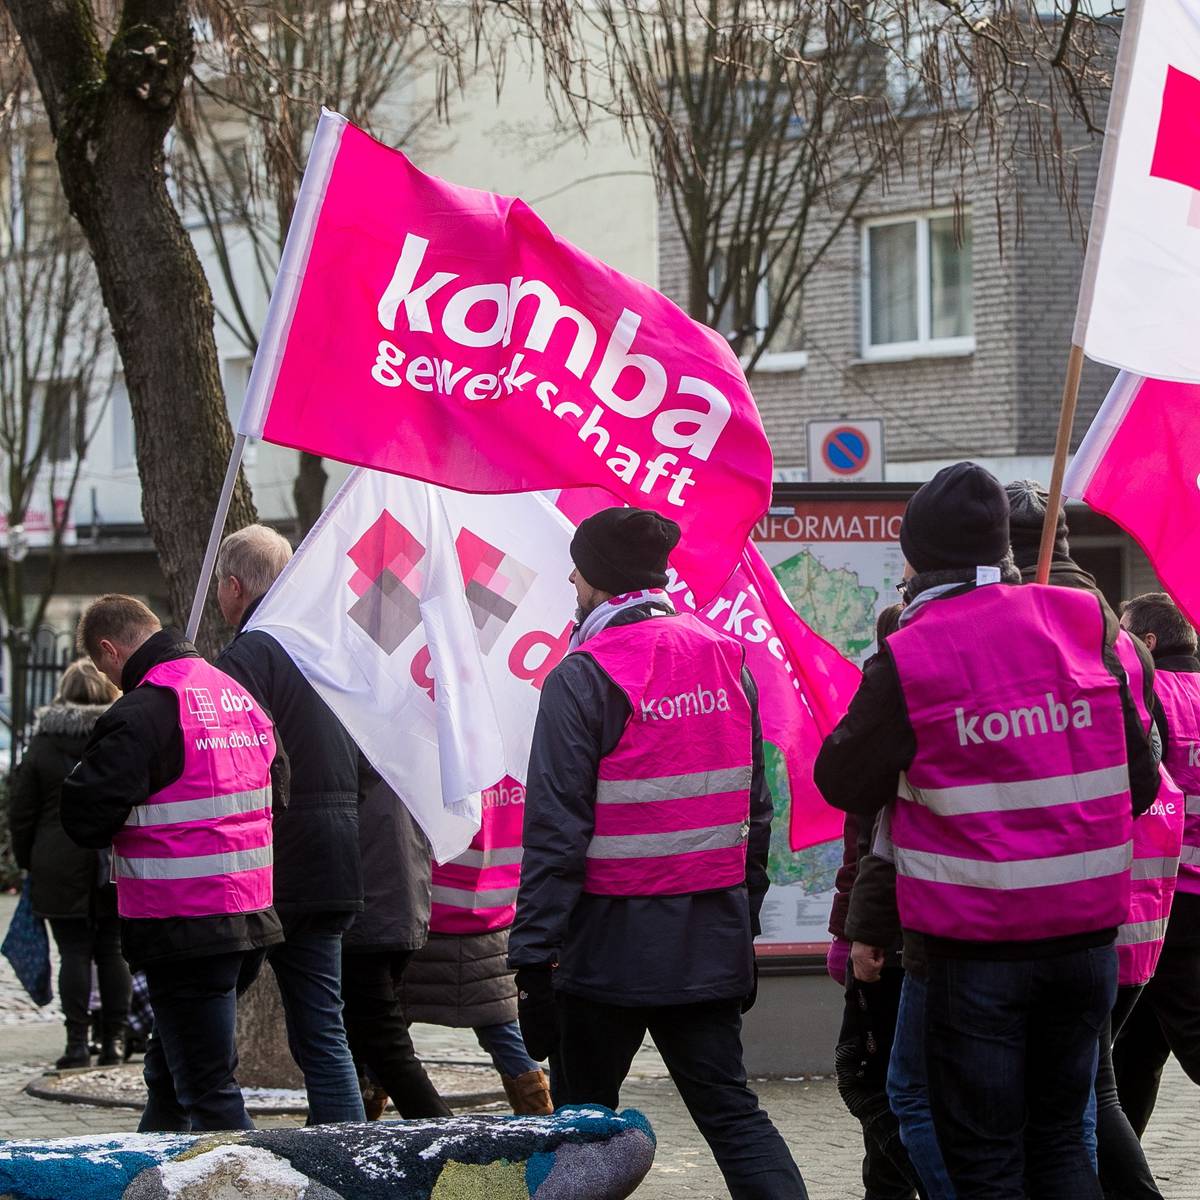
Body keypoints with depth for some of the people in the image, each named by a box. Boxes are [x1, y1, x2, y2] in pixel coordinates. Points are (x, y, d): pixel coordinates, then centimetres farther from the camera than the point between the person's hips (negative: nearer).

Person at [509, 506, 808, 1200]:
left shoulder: (583, 679, -11)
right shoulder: (728, 663, 8)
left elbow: (557, 829, -15)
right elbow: (756, 810, 12)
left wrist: (534, 954, -13)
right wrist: (744, 923, 20)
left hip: (612, 940, -5)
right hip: (713, 943, 5)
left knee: (584, 1118, 8)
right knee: (731, 1110, 7)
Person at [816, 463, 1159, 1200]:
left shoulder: (909, 659, -11)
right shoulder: (1083, 623, -1)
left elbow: (845, 782, 0)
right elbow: (1139, 777, 5)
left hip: (977, 946, -4)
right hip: (1087, 930, 4)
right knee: (1061, 1138, 16)